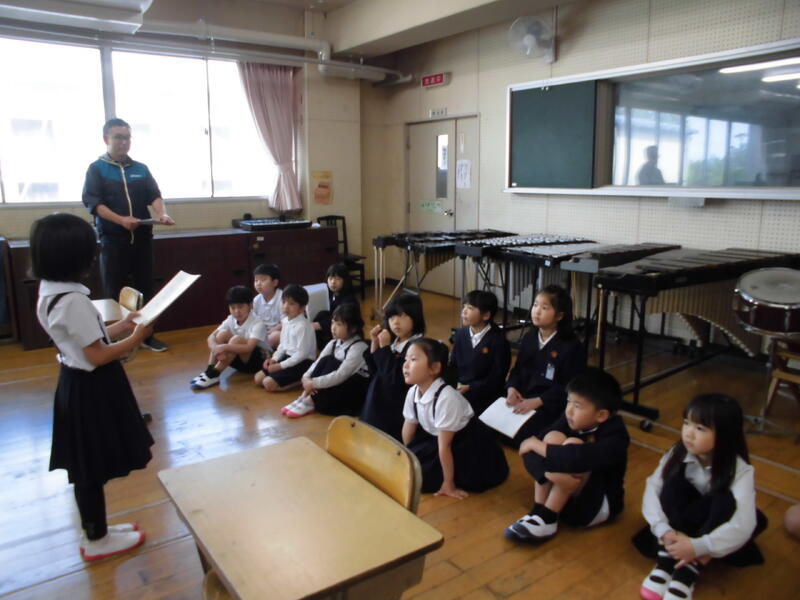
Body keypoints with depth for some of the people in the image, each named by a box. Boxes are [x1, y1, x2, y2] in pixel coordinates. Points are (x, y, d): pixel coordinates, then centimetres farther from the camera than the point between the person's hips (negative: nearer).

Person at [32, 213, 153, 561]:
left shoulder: (50, 293, 4)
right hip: (91, 389, -9)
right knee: (92, 469, 7)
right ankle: (97, 541, 23)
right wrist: (135, 339, -12)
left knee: (85, 467, 20)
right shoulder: (73, 300, -26)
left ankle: (94, 529, 36)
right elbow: (97, 356, -23)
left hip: (77, 385, 9)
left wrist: (119, 327, 12)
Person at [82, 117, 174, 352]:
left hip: (142, 238, 3)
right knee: (114, 293, 2)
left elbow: (154, 195, 3)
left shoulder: (141, 169, 12)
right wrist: (121, 220, -24)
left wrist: (162, 214, -20)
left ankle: (147, 335, 19)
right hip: (113, 239, -3)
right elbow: (92, 202, -9)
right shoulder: (97, 169, 1)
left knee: (145, 288, 9)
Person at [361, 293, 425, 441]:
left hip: (397, 412, -8)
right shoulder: (392, 341, 5)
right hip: (378, 404, 8)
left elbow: (395, 378, -26)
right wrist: (375, 344, -3)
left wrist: (384, 347, -23)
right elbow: (374, 372, 8)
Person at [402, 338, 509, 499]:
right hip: (435, 438, 7)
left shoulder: (446, 398, -35)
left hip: (466, 447, -6)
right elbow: (408, 428, 4)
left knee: (422, 476, -14)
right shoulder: (413, 392, -13)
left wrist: (448, 484, -19)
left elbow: (444, 446, -28)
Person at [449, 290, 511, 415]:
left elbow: (497, 378, -12)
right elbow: (453, 365, 12)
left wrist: (470, 388, -18)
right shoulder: (461, 334, 10)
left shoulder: (498, 341, -9)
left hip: (485, 394, -5)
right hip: (459, 388, 6)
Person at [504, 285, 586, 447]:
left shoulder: (572, 347, -11)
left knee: (517, 436, -27)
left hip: (550, 405, -6)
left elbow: (569, 388, -14)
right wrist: (511, 389, -7)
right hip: (521, 399, 7)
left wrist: (538, 401, -22)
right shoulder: (529, 338, 11)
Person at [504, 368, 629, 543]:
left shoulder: (615, 437, -24)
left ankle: (546, 519, -21)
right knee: (553, 438, -20)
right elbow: (530, 447, -19)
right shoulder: (570, 418, -9)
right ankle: (539, 511, -19)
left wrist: (536, 445, -31)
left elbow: (577, 458, -44)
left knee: (572, 444, -29)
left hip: (599, 504, -5)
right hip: (563, 494, 5)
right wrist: (549, 471, -38)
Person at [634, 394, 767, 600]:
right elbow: (652, 489, -23)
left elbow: (743, 525, -37)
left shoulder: (740, 470, -27)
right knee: (674, 482, -27)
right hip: (689, 516, 2)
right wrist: (664, 530, -37)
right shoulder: (678, 455, -18)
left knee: (725, 500, -34)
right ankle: (666, 561, -30)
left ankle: (687, 572, -34)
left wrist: (697, 547, -44)